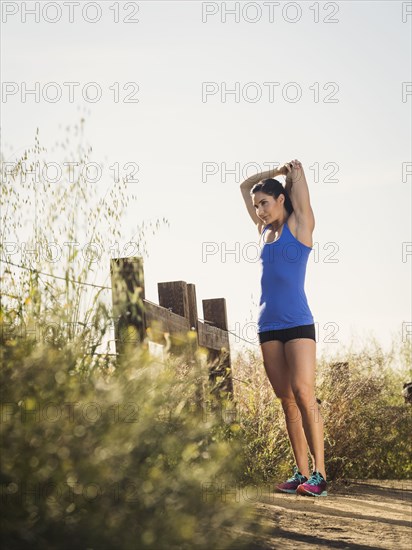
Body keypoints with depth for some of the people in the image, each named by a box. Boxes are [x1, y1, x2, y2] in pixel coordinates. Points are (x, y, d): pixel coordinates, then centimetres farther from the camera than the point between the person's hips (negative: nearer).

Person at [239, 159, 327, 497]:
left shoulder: (300, 224, 2)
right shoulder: (265, 230, 17)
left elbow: (297, 173, -2)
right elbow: (245, 186, 29)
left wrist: (293, 171, 18)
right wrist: (277, 171, 25)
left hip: (297, 323, -6)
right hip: (268, 326, 6)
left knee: (303, 393, -14)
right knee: (287, 400, 3)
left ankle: (319, 474, -16)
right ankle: (301, 473, 2)